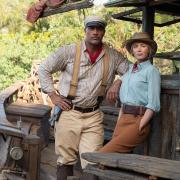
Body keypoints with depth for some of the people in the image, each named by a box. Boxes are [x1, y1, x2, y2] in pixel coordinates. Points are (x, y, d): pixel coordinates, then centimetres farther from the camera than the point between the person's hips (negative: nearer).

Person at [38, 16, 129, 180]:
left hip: (93, 116, 1)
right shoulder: (69, 51, 0)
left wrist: (118, 82, -6)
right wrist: (53, 95, 0)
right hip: (69, 112, -1)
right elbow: (44, 69, 6)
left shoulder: (113, 56, 6)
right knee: (65, 160, 6)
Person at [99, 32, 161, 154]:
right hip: (123, 119, 7)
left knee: (104, 153, -17)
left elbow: (153, 104, -10)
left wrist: (140, 127, -14)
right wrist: (118, 122, 13)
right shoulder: (130, 70, 17)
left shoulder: (151, 71, -4)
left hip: (138, 119, -7)